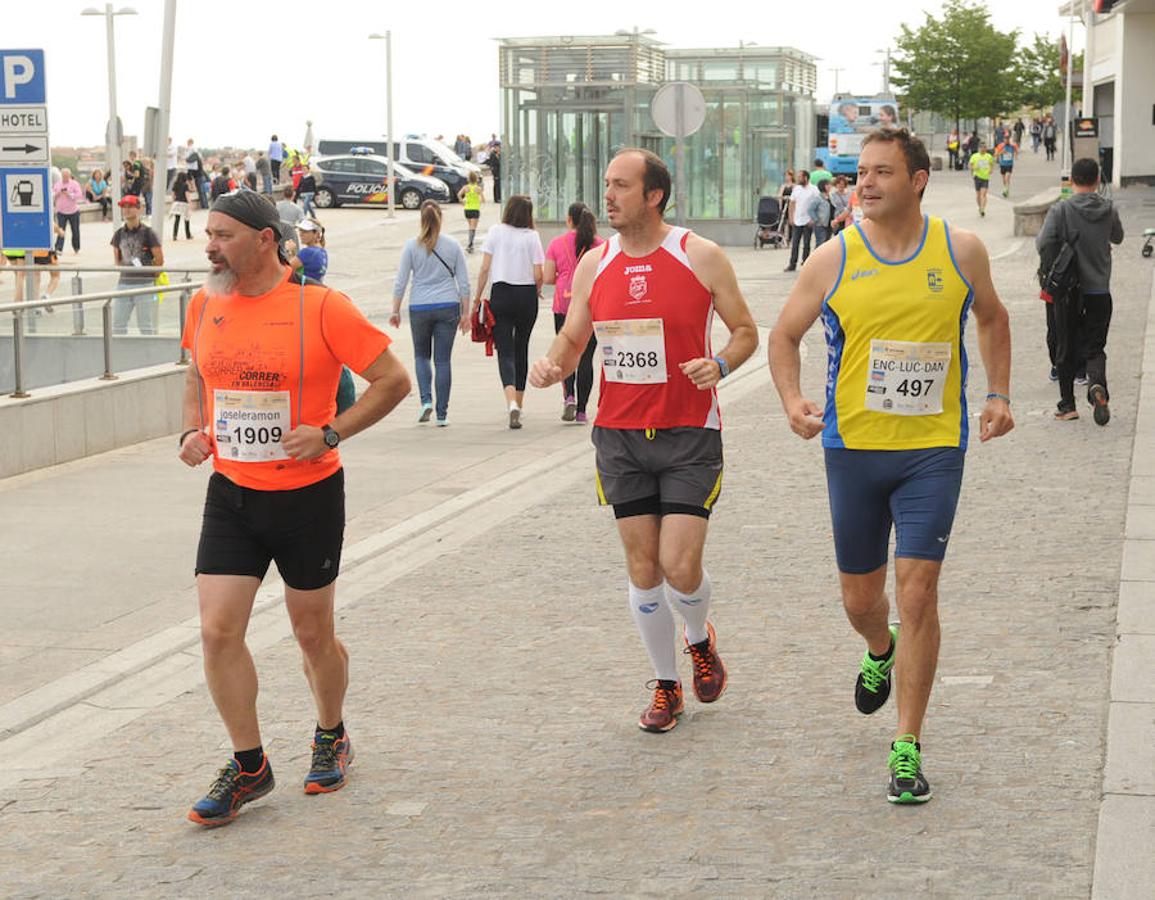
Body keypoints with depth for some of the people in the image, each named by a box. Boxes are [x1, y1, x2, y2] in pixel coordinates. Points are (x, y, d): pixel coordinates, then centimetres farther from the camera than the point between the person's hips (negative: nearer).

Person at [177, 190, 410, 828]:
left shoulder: (320, 307, -13)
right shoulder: (205, 305, 3)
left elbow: (393, 380, -9)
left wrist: (330, 433, -18)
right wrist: (194, 429, 5)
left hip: (308, 494, -4)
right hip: (230, 493, 4)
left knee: (313, 632, 10)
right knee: (217, 631, -5)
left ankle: (331, 738, 36)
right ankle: (248, 767, 10)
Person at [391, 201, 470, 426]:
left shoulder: (411, 245, -3)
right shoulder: (453, 245, 1)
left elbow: (400, 282, -3)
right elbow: (464, 283, 2)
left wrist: (395, 310, 6)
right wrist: (465, 313, 9)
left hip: (419, 308, -1)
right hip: (448, 307, 1)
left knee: (421, 355, 18)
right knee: (443, 360, 5)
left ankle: (426, 400, -2)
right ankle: (442, 414, 4)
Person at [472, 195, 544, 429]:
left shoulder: (496, 232, -2)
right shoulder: (532, 236, -4)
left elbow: (485, 269, -3)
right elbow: (539, 275, -6)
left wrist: (478, 297, 4)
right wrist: (537, 289, 15)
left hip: (501, 295, -1)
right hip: (527, 296, 1)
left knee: (505, 351, -4)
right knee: (521, 349, 16)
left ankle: (512, 402, -26)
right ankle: (518, 403, 25)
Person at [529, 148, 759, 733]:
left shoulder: (701, 257, -6)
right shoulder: (594, 266, 5)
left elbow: (745, 331, 3)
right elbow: (573, 338, 14)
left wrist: (719, 365, -17)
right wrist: (553, 366, -8)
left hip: (688, 433, -3)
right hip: (619, 436, 3)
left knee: (680, 565, -10)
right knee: (642, 570, 5)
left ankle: (700, 639, 24)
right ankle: (666, 685, 21)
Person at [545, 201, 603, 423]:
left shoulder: (557, 243, -1)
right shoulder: (599, 244, -1)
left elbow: (548, 278, -2)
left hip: (563, 306, 0)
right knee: (585, 357, 4)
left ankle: (568, 396, -8)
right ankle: (581, 410, 3)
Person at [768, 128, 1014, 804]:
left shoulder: (962, 251, -1)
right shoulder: (834, 260, -3)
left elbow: (992, 318, 18)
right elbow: (785, 335, 8)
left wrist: (1000, 395, 8)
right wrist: (793, 400, -9)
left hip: (933, 449, -1)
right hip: (854, 446, 1)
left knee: (918, 589, -10)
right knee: (860, 596, 11)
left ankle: (908, 749, -1)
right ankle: (881, 650, 50)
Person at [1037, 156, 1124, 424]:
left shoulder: (1060, 211, -12)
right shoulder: (1109, 210, 0)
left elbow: (1044, 244, -18)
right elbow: (1117, 237, 17)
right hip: (1100, 292, 2)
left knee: (1065, 349, 10)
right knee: (1094, 348, 9)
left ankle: (1067, 404, 13)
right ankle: (1097, 383, -21)